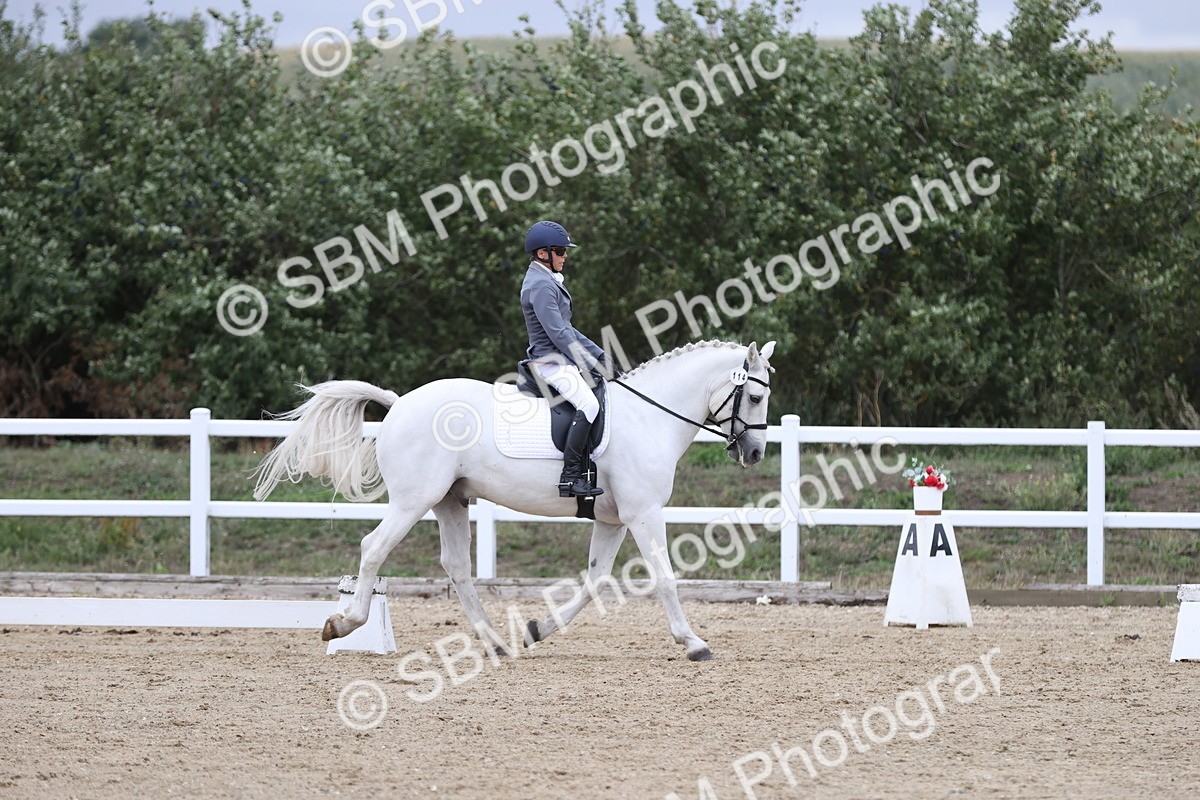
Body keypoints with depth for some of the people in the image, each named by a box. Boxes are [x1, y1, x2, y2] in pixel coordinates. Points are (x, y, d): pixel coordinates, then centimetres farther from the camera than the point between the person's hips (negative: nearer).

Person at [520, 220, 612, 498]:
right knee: (588, 404, -27)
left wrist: (598, 354, 16)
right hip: (551, 361, -11)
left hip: (560, 360, 11)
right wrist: (591, 364, -17)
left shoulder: (548, 281, 19)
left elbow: (566, 329, 23)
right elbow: (558, 333, -20)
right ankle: (570, 476, -31)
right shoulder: (540, 285, -15)